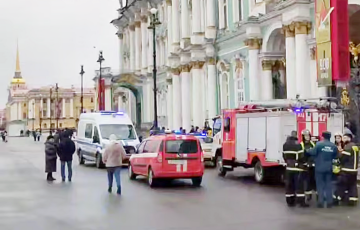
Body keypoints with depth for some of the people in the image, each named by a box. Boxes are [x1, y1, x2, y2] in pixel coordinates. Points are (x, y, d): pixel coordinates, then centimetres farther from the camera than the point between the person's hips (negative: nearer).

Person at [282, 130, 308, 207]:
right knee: (299, 185, -2)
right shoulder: (298, 145, -14)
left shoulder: (285, 145, 8)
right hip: (297, 168, -6)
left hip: (288, 167, 6)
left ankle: (290, 201, 12)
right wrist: (304, 163, 0)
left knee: (289, 185, 9)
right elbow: (301, 156, -15)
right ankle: (301, 201, -1)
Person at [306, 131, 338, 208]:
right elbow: (335, 156, 10)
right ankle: (329, 202, 10)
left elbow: (313, 153, -13)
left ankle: (321, 202, 2)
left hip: (319, 168, -3)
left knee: (320, 185, 3)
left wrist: (306, 151, 4)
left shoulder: (319, 144, -13)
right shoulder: (334, 146, 2)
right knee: (329, 185, 10)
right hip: (329, 168, 4)